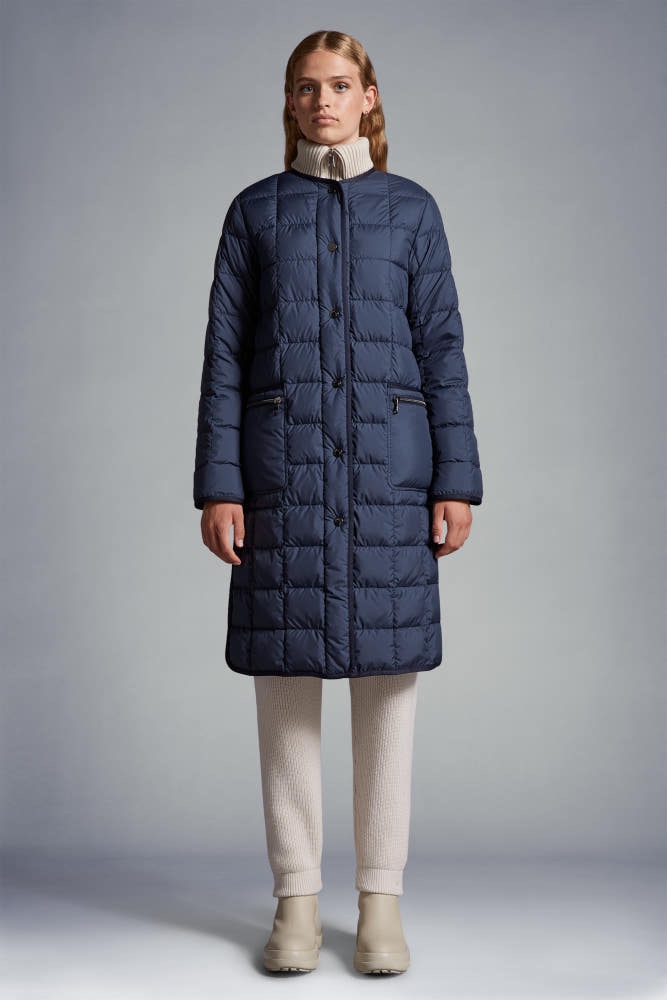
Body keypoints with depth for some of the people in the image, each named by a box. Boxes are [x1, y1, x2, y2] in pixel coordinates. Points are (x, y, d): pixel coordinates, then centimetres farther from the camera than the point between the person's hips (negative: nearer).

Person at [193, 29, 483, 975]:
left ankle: (381, 901, 13)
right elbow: (224, 355, 5)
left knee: (388, 673, 1)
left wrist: (457, 481, -3)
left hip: (389, 464, 0)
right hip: (283, 467, 0)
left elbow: (442, 349, 5)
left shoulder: (411, 209, 10)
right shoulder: (254, 211, 10)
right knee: (286, 676, 1)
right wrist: (217, 486, -4)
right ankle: (296, 901, 13)